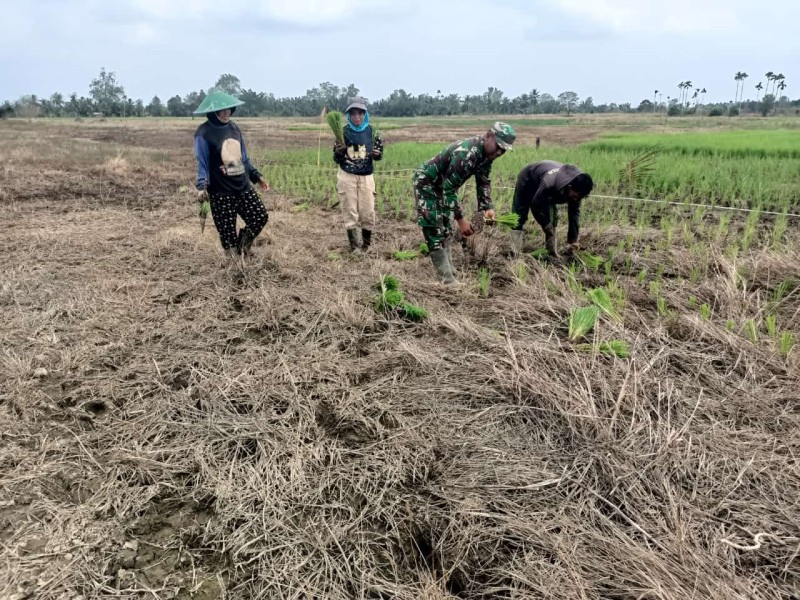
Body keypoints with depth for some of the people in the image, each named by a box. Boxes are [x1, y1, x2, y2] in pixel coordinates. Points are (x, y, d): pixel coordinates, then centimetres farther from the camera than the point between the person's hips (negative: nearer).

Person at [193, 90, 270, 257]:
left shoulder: (234, 127, 8)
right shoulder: (204, 133, -10)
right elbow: (202, 163, -13)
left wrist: (256, 176, 17)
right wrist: (201, 186, -26)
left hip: (243, 187, 6)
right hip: (220, 192, -6)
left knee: (261, 217, 4)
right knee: (227, 232, 0)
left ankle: (243, 245, 27)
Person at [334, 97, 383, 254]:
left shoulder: (371, 131, -4)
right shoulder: (343, 132, -5)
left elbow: (379, 154, 4)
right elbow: (337, 160, 0)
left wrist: (377, 154, -19)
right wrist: (338, 152, -22)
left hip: (366, 177, 1)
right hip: (346, 176, 0)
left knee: (368, 212, 2)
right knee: (349, 212, 5)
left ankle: (366, 242, 23)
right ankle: (353, 244, 17)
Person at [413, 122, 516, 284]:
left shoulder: (486, 152, -6)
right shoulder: (466, 154, -35)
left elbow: (484, 181, 7)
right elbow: (449, 189, -33)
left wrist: (487, 207, -6)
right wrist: (461, 219, -33)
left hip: (441, 186, 10)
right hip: (426, 183, -10)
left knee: (445, 230, 15)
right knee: (435, 231, -12)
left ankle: (450, 273, 24)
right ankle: (447, 280, -12)